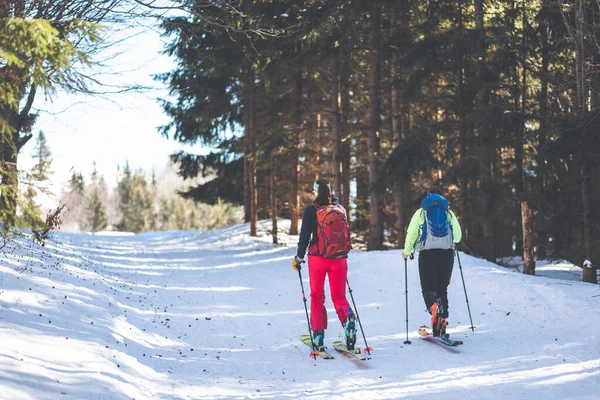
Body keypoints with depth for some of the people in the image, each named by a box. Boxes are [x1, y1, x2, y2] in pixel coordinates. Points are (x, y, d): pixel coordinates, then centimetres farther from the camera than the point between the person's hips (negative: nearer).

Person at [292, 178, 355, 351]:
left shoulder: (312, 211, -7)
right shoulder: (340, 209, 5)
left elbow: (305, 236, -7)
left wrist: (299, 257, 5)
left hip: (318, 259, -3)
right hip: (339, 259, 3)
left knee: (317, 297, 9)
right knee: (339, 297, 10)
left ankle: (318, 336, 2)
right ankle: (348, 318, -21)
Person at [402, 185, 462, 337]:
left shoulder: (421, 212, 8)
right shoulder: (449, 213, 13)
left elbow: (411, 234, 1)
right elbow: (458, 236, 12)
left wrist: (406, 251, 17)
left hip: (427, 254, -2)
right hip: (447, 254, 2)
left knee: (428, 288, 1)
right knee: (442, 289, 10)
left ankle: (434, 306, -35)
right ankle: (441, 326, 3)